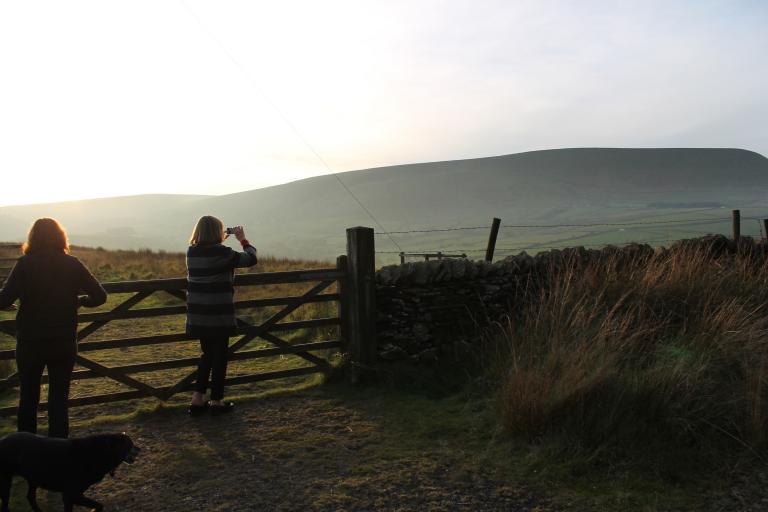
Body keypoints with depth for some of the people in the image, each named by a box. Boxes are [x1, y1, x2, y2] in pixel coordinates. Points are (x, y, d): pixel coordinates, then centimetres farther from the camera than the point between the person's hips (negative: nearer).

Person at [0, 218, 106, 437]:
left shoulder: (25, 264, -9)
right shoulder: (72, 264, -4)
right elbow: (99, 296, -4)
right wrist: (79, 300, 14)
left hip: (30, 343, -1)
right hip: (65, 343, 1)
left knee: (28, 397, 16)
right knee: (59, 399, 9)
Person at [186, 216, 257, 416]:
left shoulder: (191, 252, 2)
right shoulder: (223, 253, -16)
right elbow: (251, 258, -7)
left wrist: (219, 242, 18)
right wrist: (243, 239, 7)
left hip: (197, 316, 6)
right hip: (219, 317, -6)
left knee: (207, 354, 20)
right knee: (219, 357, 9)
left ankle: (197, 399, 19)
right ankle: (216, 401, 18)